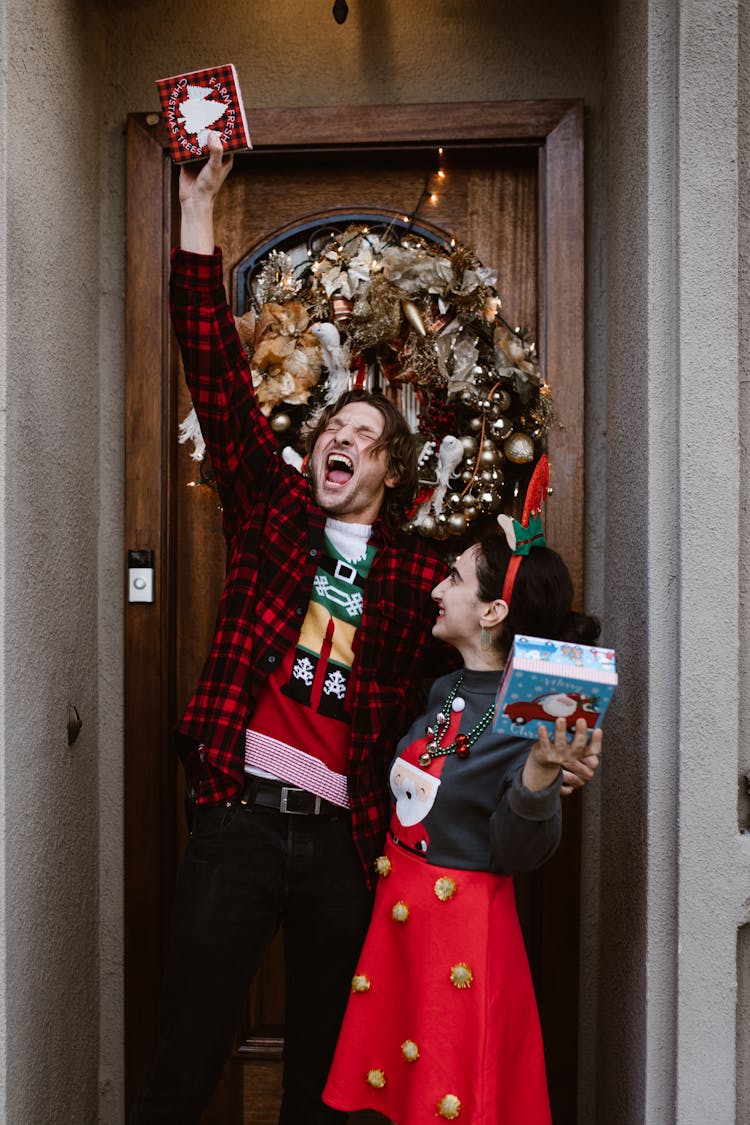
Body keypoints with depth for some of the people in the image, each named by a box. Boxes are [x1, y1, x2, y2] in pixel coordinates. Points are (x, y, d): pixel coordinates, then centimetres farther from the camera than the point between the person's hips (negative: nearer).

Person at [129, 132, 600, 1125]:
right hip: (242, 818, -1)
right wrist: (198, 208, -4)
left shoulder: (418, 575, 7)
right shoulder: (272, 512, 6)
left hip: (342, 839, 2)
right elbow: (218, 376, -1)